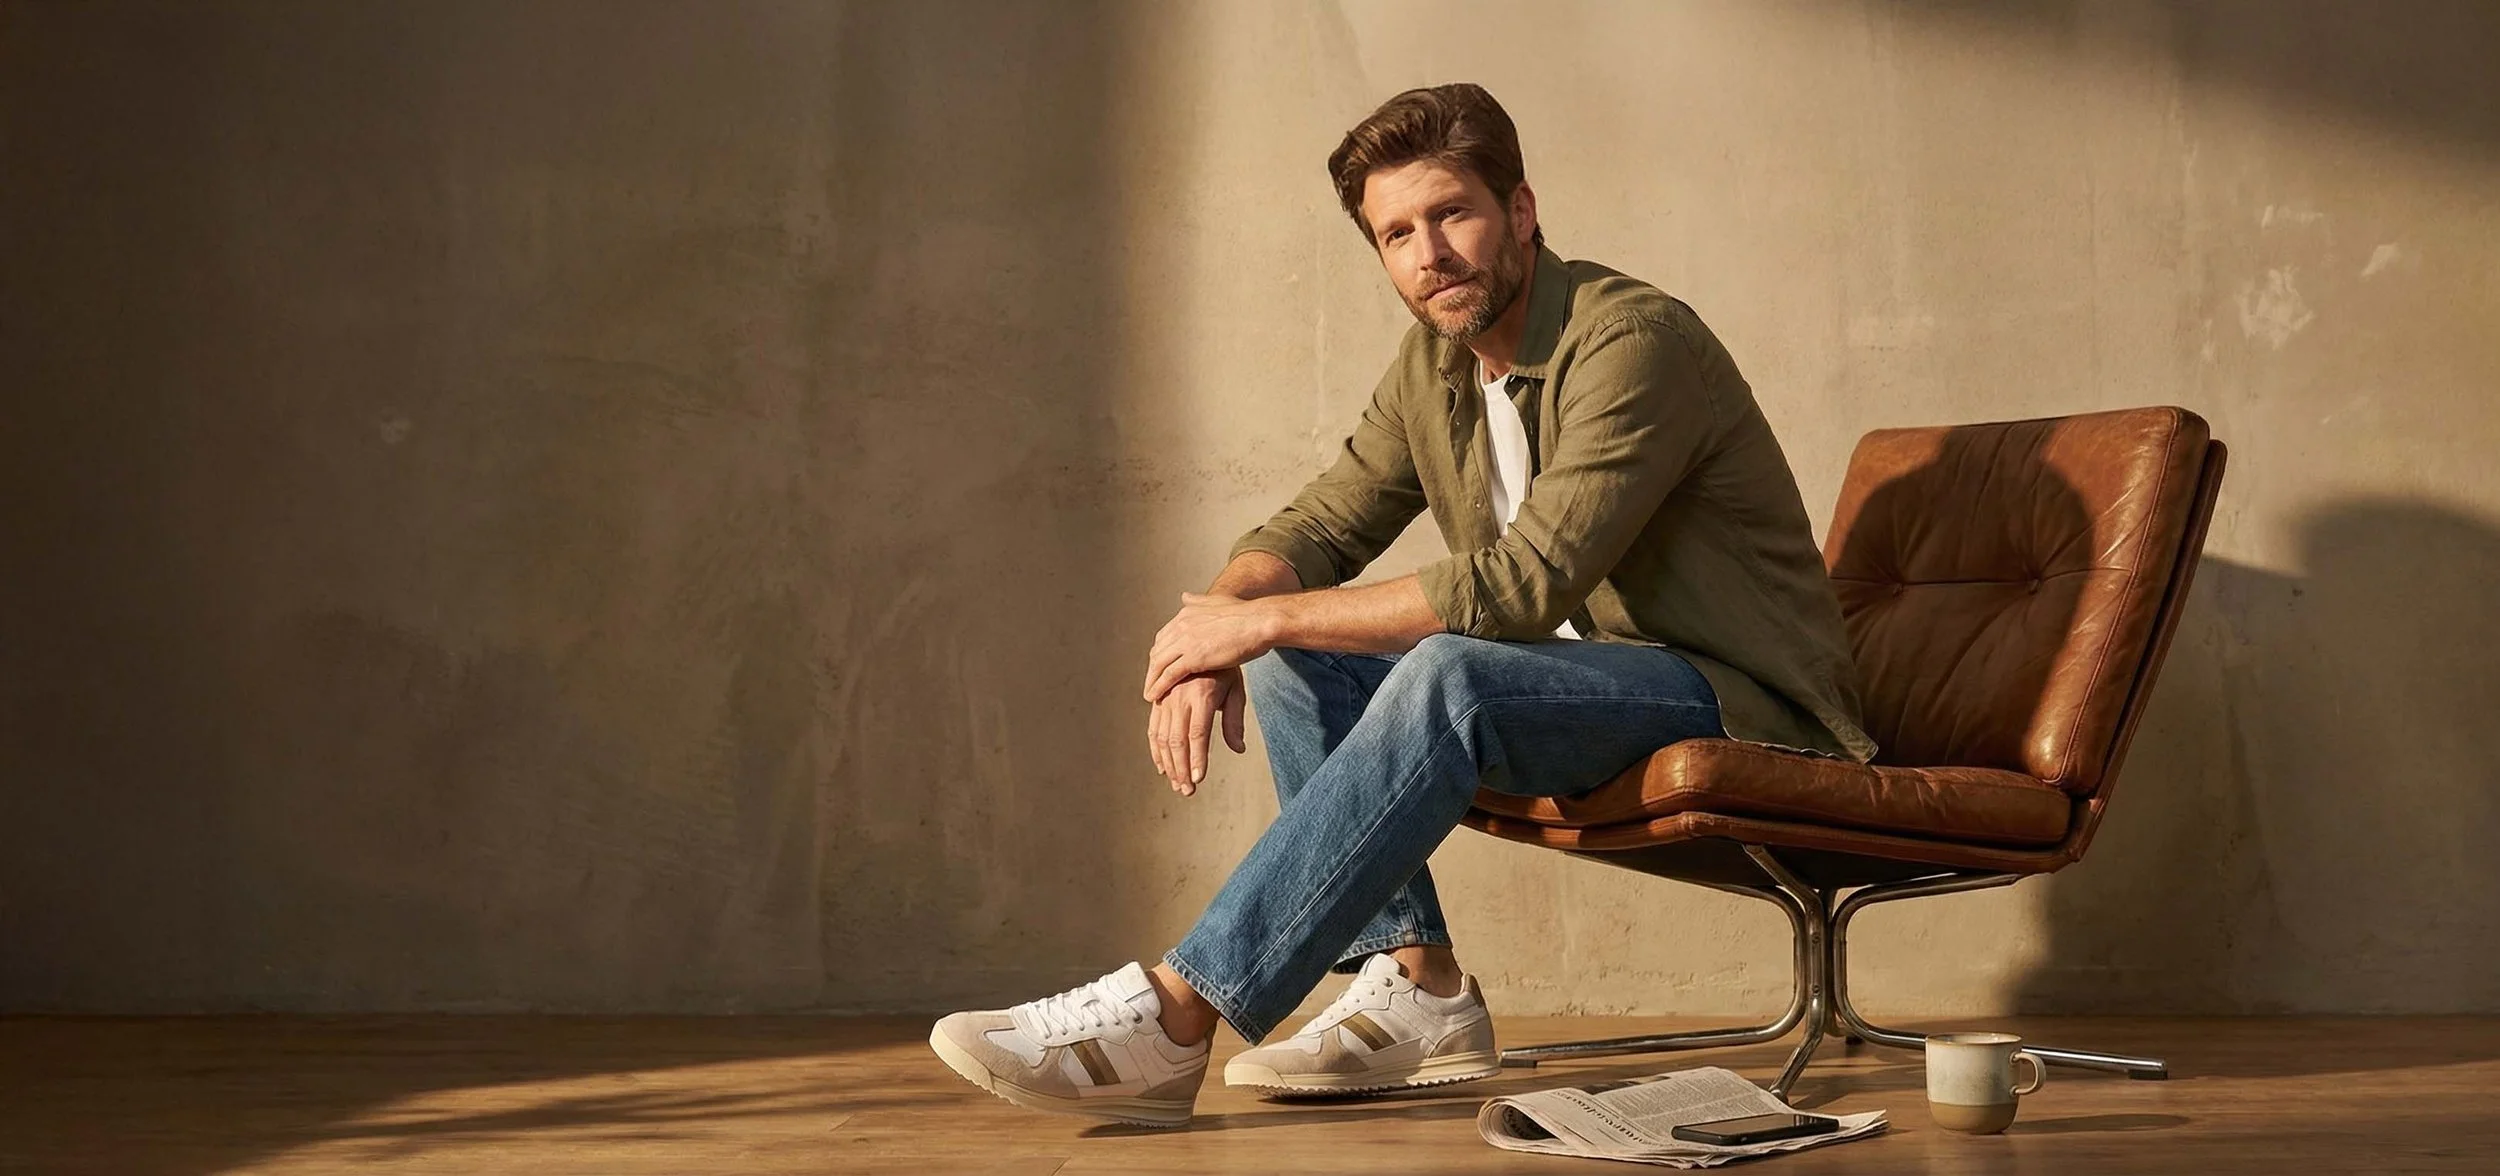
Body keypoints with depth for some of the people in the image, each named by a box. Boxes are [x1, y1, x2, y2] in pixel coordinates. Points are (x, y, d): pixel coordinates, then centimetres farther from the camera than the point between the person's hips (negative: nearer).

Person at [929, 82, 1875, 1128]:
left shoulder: (1632, 339, -20)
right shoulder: (1435, 362, 7)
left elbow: (1527, 581, -29)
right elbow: (1316, 528, 9)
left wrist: (1263, 618, -25)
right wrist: (1219, 625, -16)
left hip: (1738, 698, -8)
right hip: (1588, 680, 9)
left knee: (1448, 678, -33)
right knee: (1294, 660, -4)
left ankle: (1176, 1014, -36)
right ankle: (1416, 986, -12)